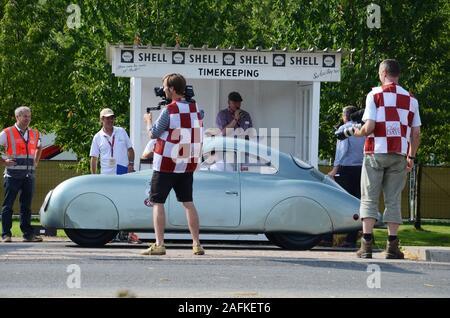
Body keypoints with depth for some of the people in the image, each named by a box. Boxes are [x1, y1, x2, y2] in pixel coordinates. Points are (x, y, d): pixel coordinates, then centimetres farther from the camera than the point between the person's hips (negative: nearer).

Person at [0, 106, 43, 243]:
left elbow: (39, 148, 31)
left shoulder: (35, 134, 12)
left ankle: (28, 234, 9)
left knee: (26, 206, 7)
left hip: (29, 175, 4)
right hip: (12, 174, -4)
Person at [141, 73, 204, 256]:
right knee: (188, 203, 12)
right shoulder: (196, 109, 3)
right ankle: (197, 244, 8)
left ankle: (159, 245, -4)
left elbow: (154, 134, -7)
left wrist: (149, 120, 11)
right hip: (188, 164, 6)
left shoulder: (169, 111, -15)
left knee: (158, 203, 2)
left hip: (166, 165, -6)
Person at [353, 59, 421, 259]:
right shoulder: (411, 99, 9)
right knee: (393, 200, 6)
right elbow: (416, 133, 8)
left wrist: (358, 133, 10)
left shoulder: (375, 95, -2)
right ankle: (392, 246, 1)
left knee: (369, 198, 2)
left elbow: (369, 127, -10)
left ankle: (366, 244, -5)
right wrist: (411, 157, 16)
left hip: (376, 152, -3)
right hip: (399, 155, 3)